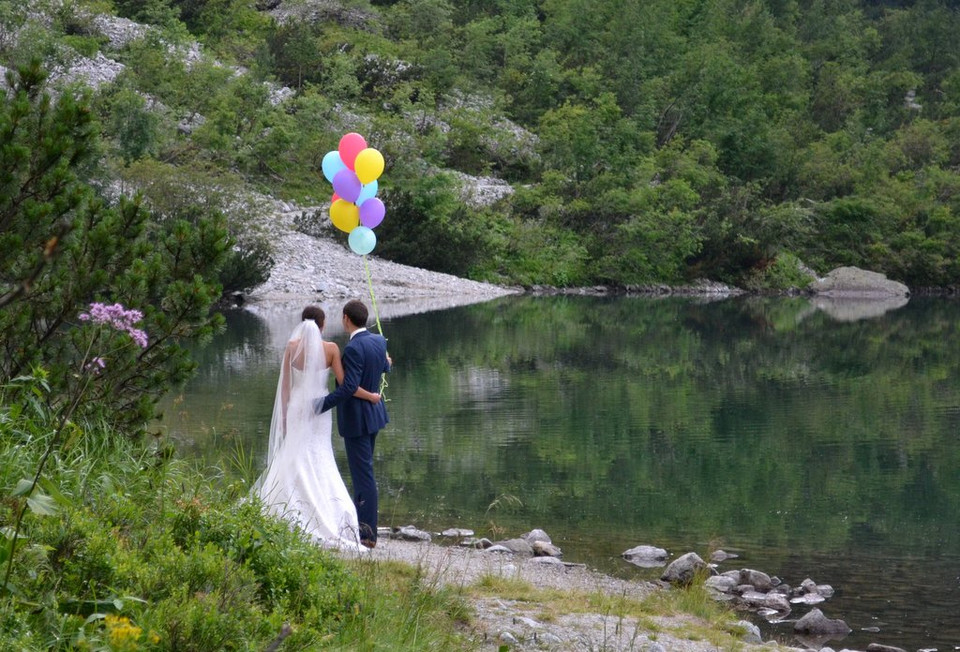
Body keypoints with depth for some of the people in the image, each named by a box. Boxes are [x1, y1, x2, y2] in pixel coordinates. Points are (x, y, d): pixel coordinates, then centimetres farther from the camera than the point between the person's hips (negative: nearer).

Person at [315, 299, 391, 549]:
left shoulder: (353, 348, -23)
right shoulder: (379, 341, 3)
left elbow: (349, 387, -28)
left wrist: (321, 404, -25)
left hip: (356, 418, -9)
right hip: (374, 414, 9)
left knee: (363, 474, -5)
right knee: (362, 470, 21)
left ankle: (368, 535, -1)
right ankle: (361, 522, 32)